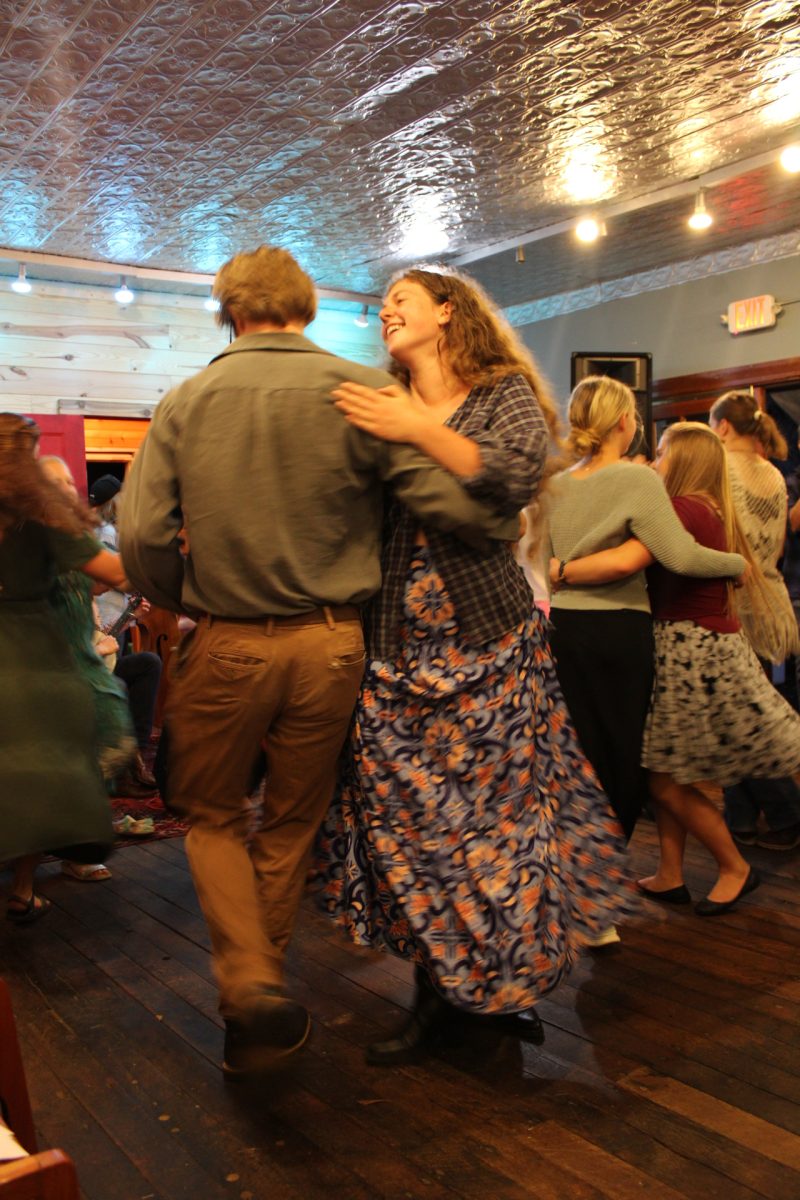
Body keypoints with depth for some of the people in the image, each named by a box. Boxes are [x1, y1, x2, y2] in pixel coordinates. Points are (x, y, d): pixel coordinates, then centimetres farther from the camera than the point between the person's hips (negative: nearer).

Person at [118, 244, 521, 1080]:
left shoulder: (185, 403, -2)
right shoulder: (359, 391, -6)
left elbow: (141, 535, -8)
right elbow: (450, 499, -15)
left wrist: (183, 601, 11)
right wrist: (504, 531, 6)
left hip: (225, 643, 0)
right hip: (329, 643, 1)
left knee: (212, 813, 20)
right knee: (292, 822, 17)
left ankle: (250, 981, 2)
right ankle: (257, 1015, 32)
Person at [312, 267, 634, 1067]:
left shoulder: (505, 394, 4)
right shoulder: (375, 408, 16)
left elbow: (519, 479, -16)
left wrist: (419, 430, -20)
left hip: (486, 642, -4)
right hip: (396, 649, 4)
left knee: (494, 812, 0)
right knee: (402, 817, 5)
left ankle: (503, 984, 21)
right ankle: (440, 995, 22)